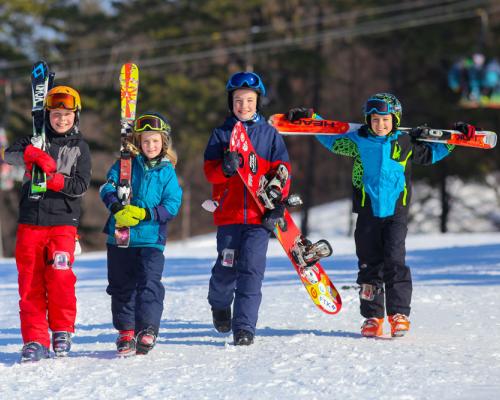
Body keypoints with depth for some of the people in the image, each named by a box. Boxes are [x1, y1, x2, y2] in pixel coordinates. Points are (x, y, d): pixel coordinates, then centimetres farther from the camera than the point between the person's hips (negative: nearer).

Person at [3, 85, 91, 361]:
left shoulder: (80, 148, 8)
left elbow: (81, 186, -1)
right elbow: (10, 154, -8)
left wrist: (56, 181, -18)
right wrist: (34, 154, -26)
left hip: (63, 221, -2)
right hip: (30, 221, 2)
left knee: (60, 276, -16)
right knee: (30, 280, -1)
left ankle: (62, 330, 4)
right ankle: (35, 340, 4)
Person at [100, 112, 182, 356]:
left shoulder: (167, 171, 4)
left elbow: (172, 206, -2)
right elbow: (107, 187, -2)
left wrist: (146, 213, -17)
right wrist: (117, 208, -21)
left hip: (151, 238, -1)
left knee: (149, 284, -13)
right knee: (122, 286, 7)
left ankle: (147, 330, -11)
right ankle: (126, 332, 16)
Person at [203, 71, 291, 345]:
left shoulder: (269, 133, 8)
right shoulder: (221, 134, 8)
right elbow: (210, 170, 0)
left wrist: (277, 202, -4)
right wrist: (225, 168, -23)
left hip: (260, 214, 0)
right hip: (229, 212, 0)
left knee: (251, 268, -9)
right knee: (227, 268, -1)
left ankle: (244, 326, -6)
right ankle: (220, 303, 31)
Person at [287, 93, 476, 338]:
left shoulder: (406, 144, 6)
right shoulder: (358, 142, 5)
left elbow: (431, 153, 23)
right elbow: (331, 139, 18)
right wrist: (310, 119, 12)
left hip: (396, 212, -1)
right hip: (367, 214, 1)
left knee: (394, 261, -14)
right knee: (369, 265, 3)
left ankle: (399, 313, -9)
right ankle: (372, 316, 11)